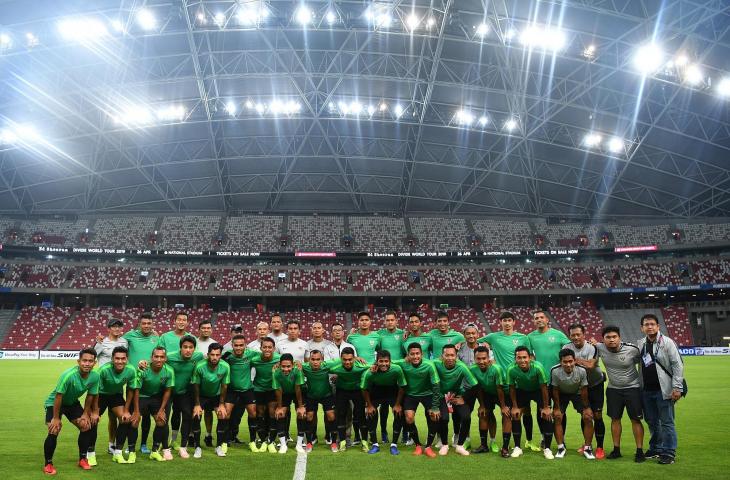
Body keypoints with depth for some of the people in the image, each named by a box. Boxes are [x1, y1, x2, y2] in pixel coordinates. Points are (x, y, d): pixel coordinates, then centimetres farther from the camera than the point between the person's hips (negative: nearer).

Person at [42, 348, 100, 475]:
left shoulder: (95, 376, -21)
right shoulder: (68, 375, -36)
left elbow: (90, 395, -5)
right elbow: (58, 396, -27)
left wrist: (85, 413, 0)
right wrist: (56, 418, -21)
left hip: (72, 403, 5)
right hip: (54, 403, -5)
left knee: (86, 426, -7)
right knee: (54, 431, -20)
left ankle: (82, 459, 12)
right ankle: (48, 464, 1)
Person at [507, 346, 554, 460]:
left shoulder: (538, 367, -36)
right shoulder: (511, 370, -31)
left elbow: (543, 387, -21)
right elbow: (512, 388, -12)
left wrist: (546, 407, -14)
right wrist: (515, 407, -6)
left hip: (539, 390, -1)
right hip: (522, 391, 2)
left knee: (546, 416, -12)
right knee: (515, 415, -7)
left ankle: (547, 448, 4)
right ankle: (517, 447, 8)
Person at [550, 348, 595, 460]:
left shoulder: (582, 370, -33)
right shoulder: (555, 371, -33)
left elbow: (584, 389, -17)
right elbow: (555, 390, -17)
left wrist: (586, 407, -8)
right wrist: (557, 408, -10)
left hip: (577, 393, 0)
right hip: (562, 393, 0)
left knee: (588, 417, -10)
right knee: (557, 417, -11)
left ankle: (587, 448, 7)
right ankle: (561, 447, 5)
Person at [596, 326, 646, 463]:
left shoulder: (632, 349, -19)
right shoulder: (600, 348, -13)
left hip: (633, 387, -3)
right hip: (613, 389, 3)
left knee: (635, 420, 1)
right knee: (615, 419, 8)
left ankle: (639, 451, 12)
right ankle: (616, 450, 19)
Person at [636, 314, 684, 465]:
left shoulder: (667, 342, -8)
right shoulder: (640, 344, 7)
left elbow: (677, 365, -10)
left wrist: (677, 387, -14)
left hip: (663, 390, -5)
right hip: (646, 390, 5)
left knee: (667, 422, 1)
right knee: (651, 421, 15)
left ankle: (669, 453, 10)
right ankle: (655, 449, 28)